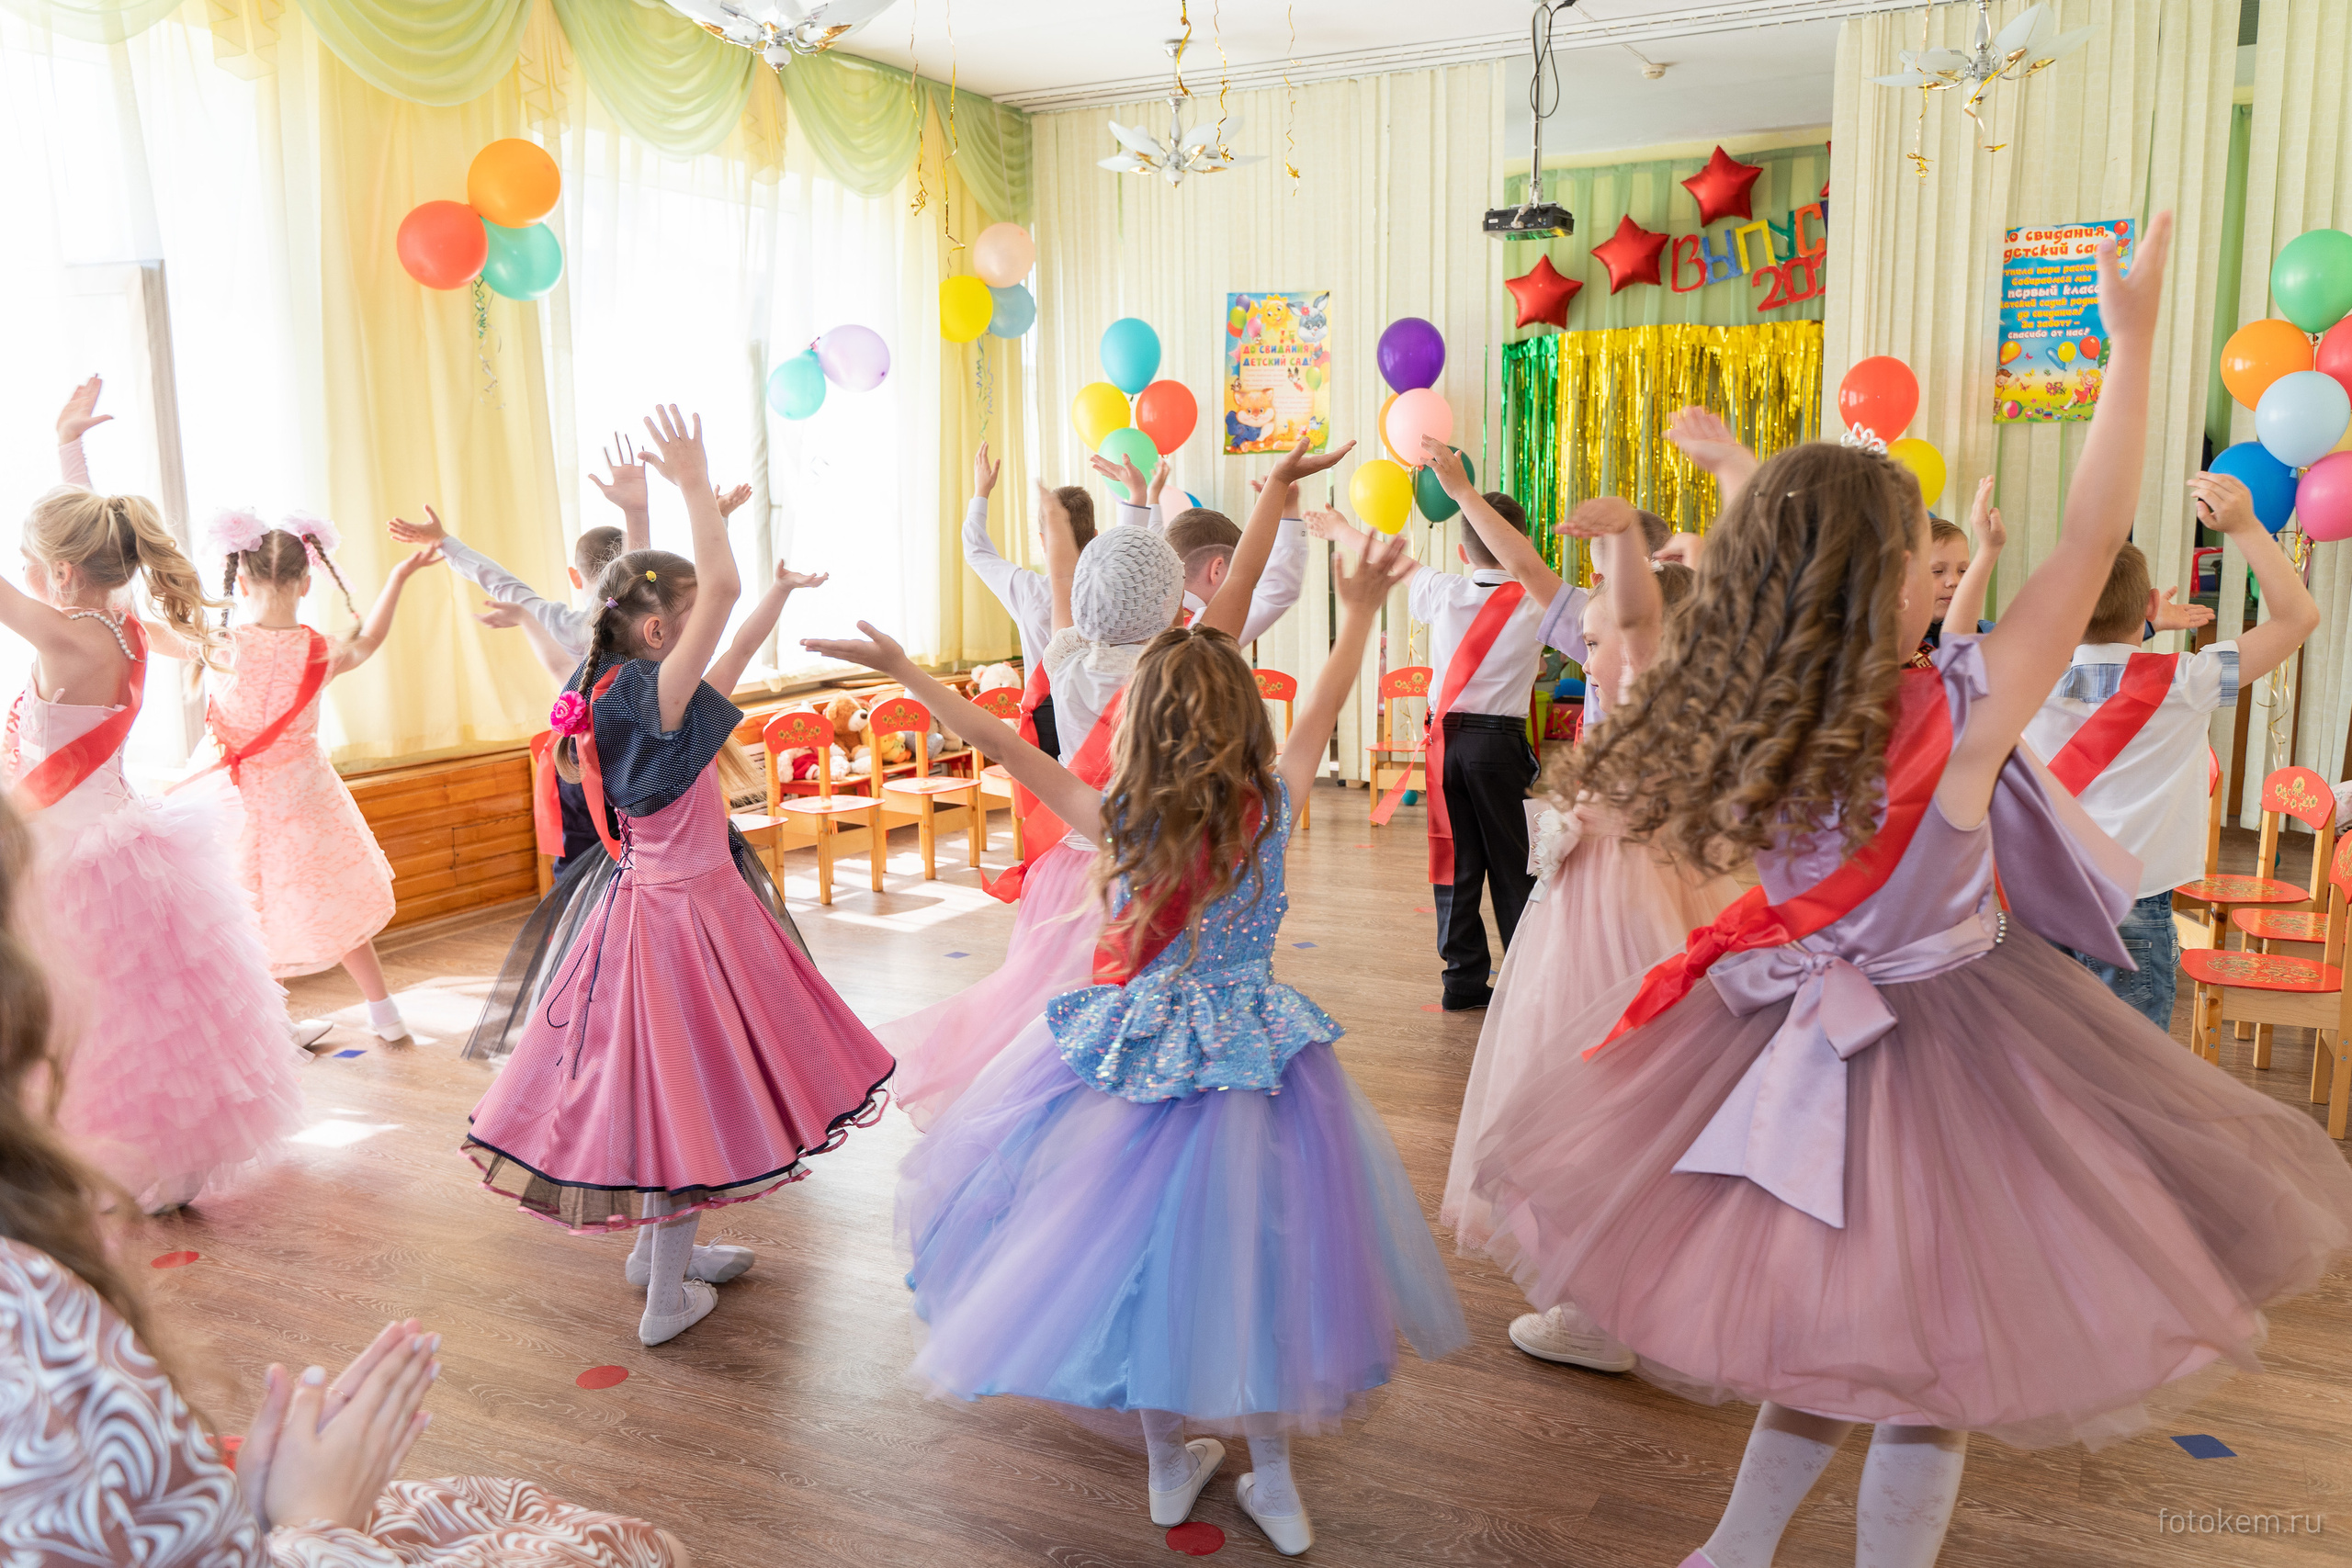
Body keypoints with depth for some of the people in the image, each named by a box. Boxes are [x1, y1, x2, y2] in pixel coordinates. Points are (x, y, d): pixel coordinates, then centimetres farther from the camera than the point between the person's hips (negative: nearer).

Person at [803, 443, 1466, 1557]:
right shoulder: (1268, 810, -12)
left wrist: (906, 671, -2)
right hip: (1255, 1063, 1)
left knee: (1143, 1246, 17)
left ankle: (1171, 1463, 33)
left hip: (1140, 1053, 0)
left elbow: (1004, 743, -9)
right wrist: (1359, 613, 13)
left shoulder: (1116, 825, -14)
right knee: (1252, 1250, 14)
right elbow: (1325, 705, 0)